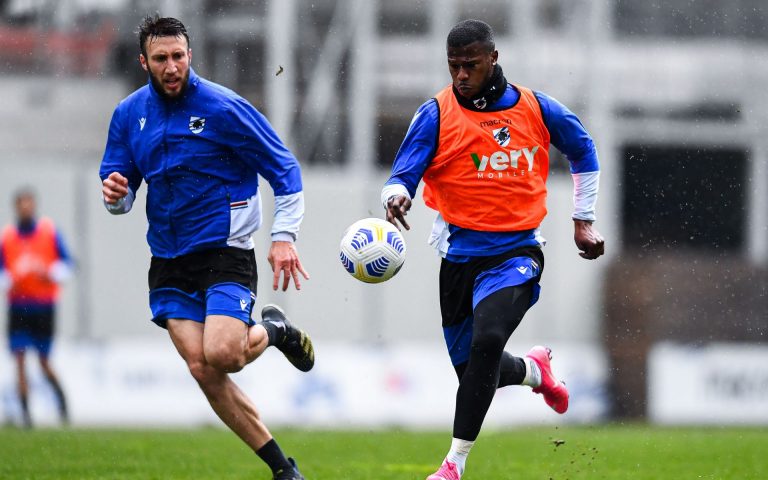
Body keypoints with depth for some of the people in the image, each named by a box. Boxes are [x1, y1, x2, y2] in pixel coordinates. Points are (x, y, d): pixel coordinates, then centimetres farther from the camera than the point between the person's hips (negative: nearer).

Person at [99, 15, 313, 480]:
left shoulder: (223, 107, -10)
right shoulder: (130, 114, 5)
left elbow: (286, 170, -6)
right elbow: (120, 190, 13)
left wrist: (284, 236, -15)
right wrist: (116, 194, -12)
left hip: (226, 251, -5)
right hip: (169, 262, 5)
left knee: (221, 353, -24)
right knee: (202, 368, -8)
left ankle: (274, 331, 12)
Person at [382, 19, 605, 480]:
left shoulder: (534, 108, 2)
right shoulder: (436, 113, -4)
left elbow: (583, 150, 19)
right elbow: (404, 174, -12)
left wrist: (583, 220, 19)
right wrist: (396, 196, -36)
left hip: (517, 252, -2)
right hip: (461, 255, 2)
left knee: (488, 338, -27)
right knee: (472, 370, 10)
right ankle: (534, 369, 47)